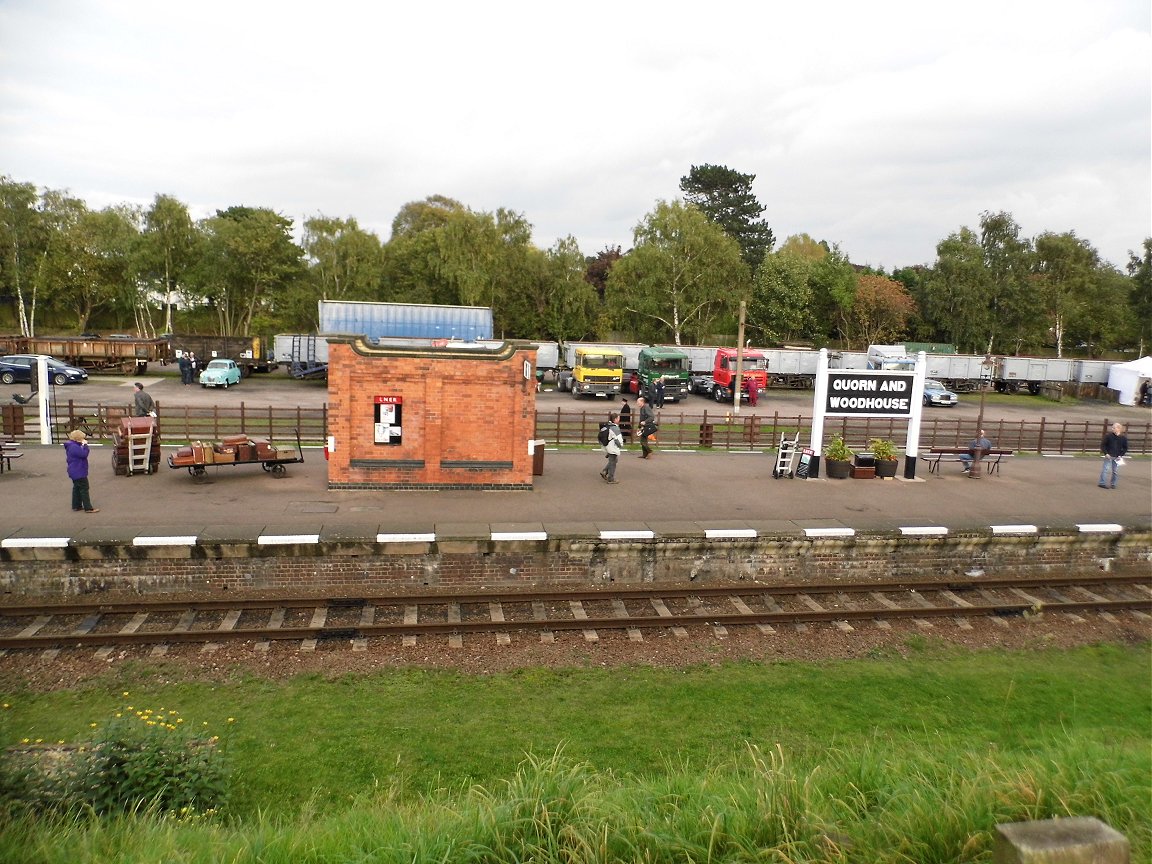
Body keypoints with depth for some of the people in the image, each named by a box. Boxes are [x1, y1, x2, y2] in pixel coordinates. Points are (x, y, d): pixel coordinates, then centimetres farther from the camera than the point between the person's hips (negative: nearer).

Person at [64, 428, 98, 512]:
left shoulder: (71, 446, 10)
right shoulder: (74, 447, -24)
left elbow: (81, 453, 15)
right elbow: (84, 454, -26)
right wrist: (85, 445, -20)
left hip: (75, 472, 11)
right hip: (79, 473, -11)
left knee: (77, 488, 18)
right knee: (84, 489, -6)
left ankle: (77, 506, 25)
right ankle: (88, 508, -4)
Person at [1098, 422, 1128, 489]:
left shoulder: (1123, 438, 0)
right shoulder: (1108, 436, -7)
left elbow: (1125, 448, 8)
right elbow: (1103, 445, -2)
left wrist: (1121, 455, -4)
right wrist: (1106, 453, -11)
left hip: (1117, 457, 2)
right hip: (1108, 456, -2)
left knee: (1115, 471, 7)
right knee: (1106, 469, -5)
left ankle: (1113, 484, 18)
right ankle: (1102, 483, 0)